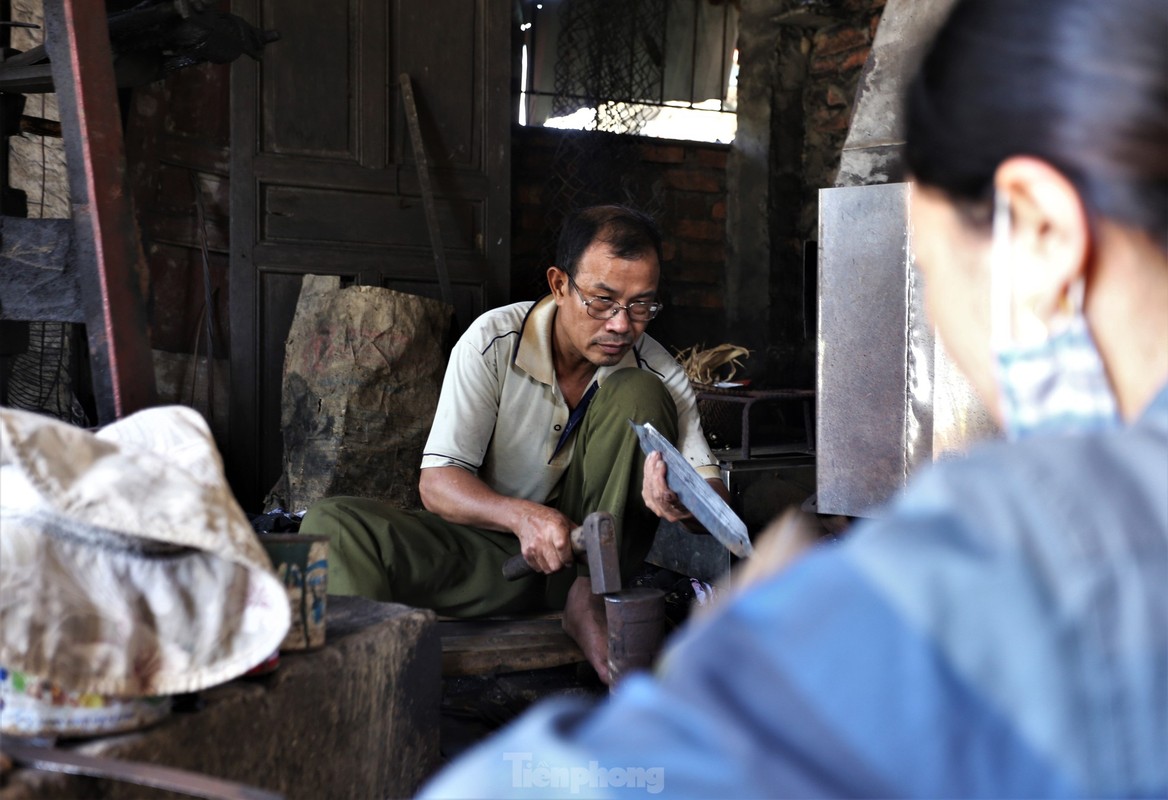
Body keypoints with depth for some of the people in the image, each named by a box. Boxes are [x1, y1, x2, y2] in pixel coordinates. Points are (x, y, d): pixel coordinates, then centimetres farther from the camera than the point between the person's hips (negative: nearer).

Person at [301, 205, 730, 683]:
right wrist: (522, 516, -36)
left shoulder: (657, 372, -9)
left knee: (639, 394, -20)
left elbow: (712, 493, -11)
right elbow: (436, 483, -15)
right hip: (492, 545, 0)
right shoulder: (493, 342, -13)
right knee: (331, 526, -25)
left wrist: (687, 501, -38)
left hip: (594, 549, 1)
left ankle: (588, 598, -23)